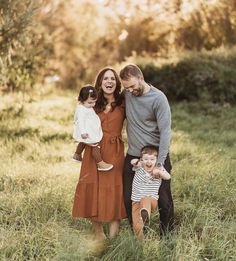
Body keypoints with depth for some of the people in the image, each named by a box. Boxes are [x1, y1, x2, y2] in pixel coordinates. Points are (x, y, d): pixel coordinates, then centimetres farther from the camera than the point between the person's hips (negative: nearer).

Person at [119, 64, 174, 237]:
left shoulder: (158, 98, -15)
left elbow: (165, 131, -17)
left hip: (155, 157, -5)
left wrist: (160, 162, -20)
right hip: (132, 157, 5)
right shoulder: (126, 94, 0)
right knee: (130, 201, 7)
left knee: (164, 201, 4)